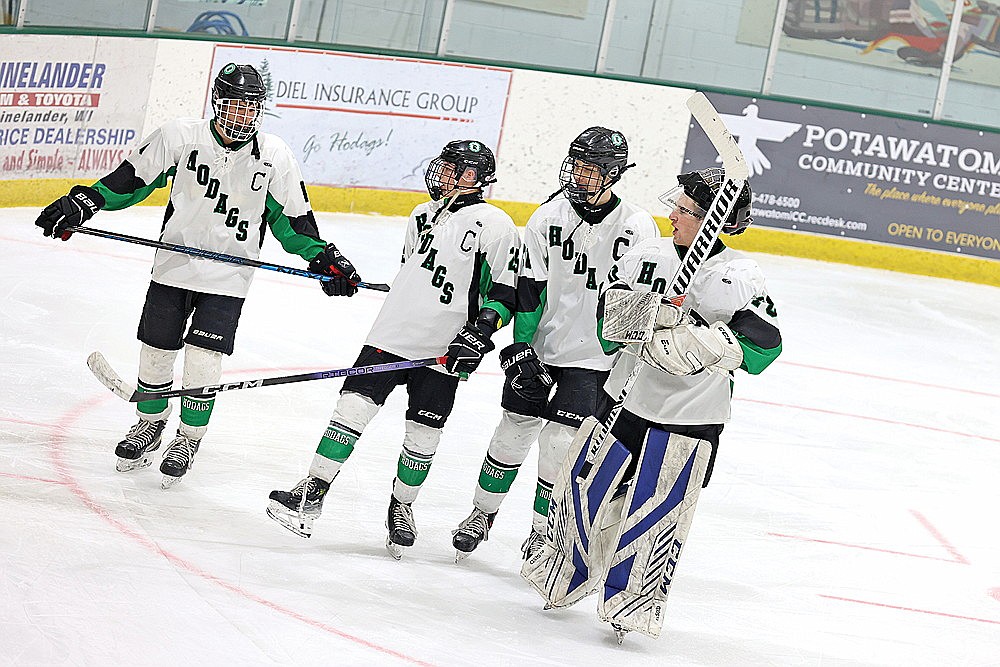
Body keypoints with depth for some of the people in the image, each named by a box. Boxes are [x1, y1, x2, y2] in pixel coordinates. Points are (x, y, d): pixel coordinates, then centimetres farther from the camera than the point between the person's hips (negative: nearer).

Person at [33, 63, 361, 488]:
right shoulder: (181, 137, -7)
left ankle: (188, 439, 15)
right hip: (174, 266, 1)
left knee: (203, 362, -8)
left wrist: (323, 258, -1)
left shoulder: (274, 155, -4)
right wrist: (83, 202, -8)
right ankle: (149, 426, 34)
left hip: (227, 279, -1)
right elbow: (132, 177, 1)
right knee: (155, 353, 8)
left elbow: (290, 216, 6)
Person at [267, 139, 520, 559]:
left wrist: (481, 330, -18)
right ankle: (312, 493, -2)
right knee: (354, 406, -6)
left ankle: (401, 506, 23)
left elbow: (508, 291, -7)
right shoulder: (422, 215, 16)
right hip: (392, 334, 4)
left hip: (443, 352, -4)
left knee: (423, 434, 2)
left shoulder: (494, 226, -5)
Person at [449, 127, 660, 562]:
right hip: (537, 349, 2)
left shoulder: (638, 228, -7)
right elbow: (529, 291, -3)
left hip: (594, 359, -2)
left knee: (560, 442, -9)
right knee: (514, 431, 7)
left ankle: (545, 530, 9)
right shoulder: (548, 217, -3)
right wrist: (520, 350, -9)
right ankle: (482, 514, 27)